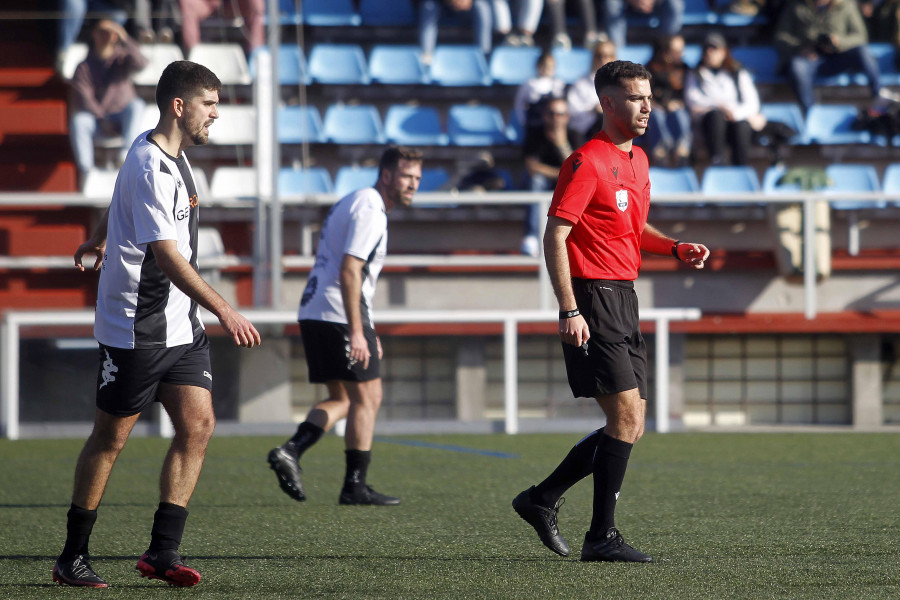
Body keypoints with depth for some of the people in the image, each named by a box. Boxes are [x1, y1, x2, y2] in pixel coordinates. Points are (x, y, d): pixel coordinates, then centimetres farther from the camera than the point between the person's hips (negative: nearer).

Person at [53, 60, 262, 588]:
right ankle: (73, 556, 12)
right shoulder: (150, 168, -20)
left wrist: (101, 240, 50)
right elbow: (167, 256, -28)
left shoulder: (172, 155, 11)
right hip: (136, 329, -9)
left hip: (180, 326, 9)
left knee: (198, 425, -2)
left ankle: (163, 552, 0)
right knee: (112, 437, 1)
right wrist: (225, 311, -31)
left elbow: (120, 195, 32)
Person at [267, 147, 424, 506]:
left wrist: (366, 331, 29)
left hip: (313, 312, 10)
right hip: (339, 315, -10)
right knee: (367, 397, -1)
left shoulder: (354, 203, 21)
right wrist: (357, 331, -24)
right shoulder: (370, 210, -12)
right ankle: (355, 486, 0)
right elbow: (349, 270, -21)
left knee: (342, 399, 15)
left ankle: (290, 451, -3)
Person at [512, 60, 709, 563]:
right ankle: (602, 537, -5)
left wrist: (676, 248, 11)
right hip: (594, 299, -9)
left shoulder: (637, 160, 16)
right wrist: (569, 310, -23)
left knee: (630, 427, 8)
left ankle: (542, 500, 19)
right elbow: (555, 237, -16)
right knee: (626, 417, -11)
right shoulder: (588, 162, -12)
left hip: (624, 298, 9)